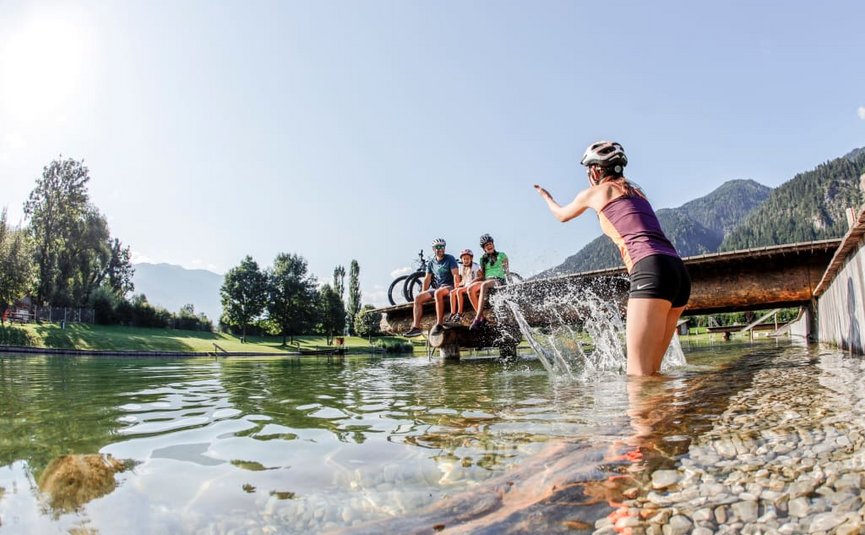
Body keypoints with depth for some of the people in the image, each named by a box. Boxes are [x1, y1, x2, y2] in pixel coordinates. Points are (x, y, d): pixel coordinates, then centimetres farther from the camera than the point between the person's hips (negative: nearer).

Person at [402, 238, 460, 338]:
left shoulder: (450, 258, -2)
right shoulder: (431, 262, 13)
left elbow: (456, 275, -11)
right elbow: (427, 279, 14)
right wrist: (423, 293, 5)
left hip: (448, 286, -6)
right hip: (436, 288, 6)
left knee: (438, 293, -39)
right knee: (418, 297, -13)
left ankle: (439, 324, -37)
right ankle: (416, 327, -16)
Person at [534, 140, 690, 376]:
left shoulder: (595, 192, 11)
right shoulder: (636, 191, 28)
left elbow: (562, 215, 32)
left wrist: (546, 196, 54)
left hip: (652, 271, -8)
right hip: (679, 273, 8)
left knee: (638, 374, -11)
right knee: (650, 370, 11)